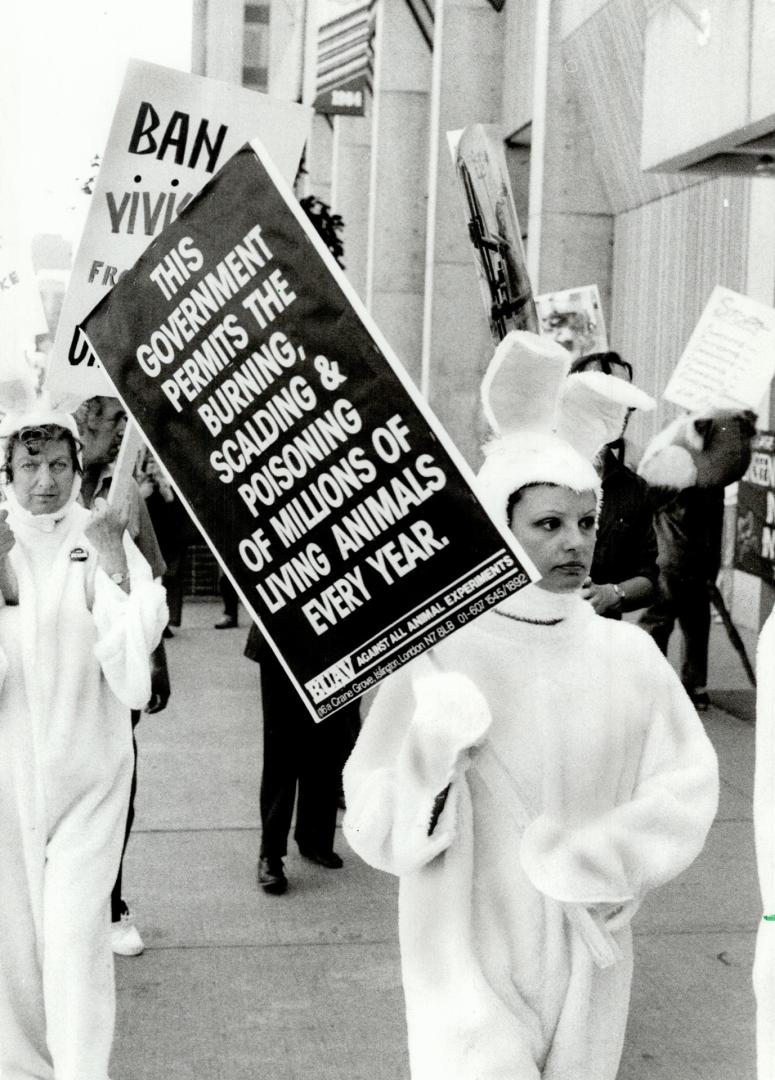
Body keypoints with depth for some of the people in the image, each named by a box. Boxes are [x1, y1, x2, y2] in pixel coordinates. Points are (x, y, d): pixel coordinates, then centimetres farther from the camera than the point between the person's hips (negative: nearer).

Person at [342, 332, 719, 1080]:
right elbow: (376, 834, -11)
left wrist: (586, 858, -15)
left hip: (589, 962, 3)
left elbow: (687, 788, -3)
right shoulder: (438, 653, -12)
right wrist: (432, 752, -28)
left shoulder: (628, 652, -3)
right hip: (474, 957, -3)